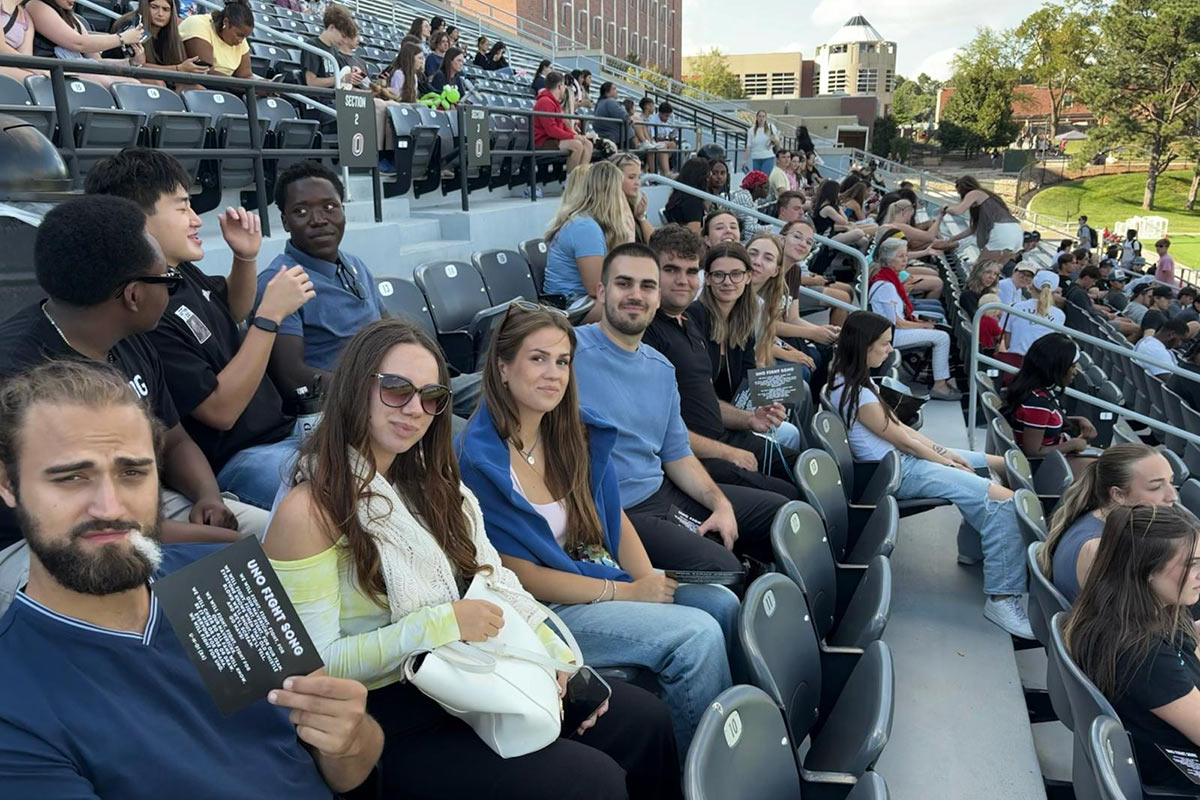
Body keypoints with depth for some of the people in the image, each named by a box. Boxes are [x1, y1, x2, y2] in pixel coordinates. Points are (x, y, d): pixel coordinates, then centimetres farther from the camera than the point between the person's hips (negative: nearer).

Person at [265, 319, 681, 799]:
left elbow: (494, 581, 4)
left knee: (646, 719, 4)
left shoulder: (429, 482, 8)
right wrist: (441, 624, -23)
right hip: (393, 716, -7)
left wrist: (560, 658, -7)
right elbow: (318, 663, -18)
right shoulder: (308, 511, -17)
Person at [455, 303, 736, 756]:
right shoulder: (478, 460, -19)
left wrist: (650, 581, -10)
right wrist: (625, 592, -16)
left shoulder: (579, 431, 3)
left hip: (598, 577, 7)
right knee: (697, 634, -20)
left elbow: (614, 518, 8)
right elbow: (521, 577, -17)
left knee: (721, 603, -9)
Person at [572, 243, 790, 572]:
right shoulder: (570, 351, -14)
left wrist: (720, 503, 1)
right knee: (721, 567, -26)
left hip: (663, 491, 9)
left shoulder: (661, 368, 12)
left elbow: (676, 454, 17)